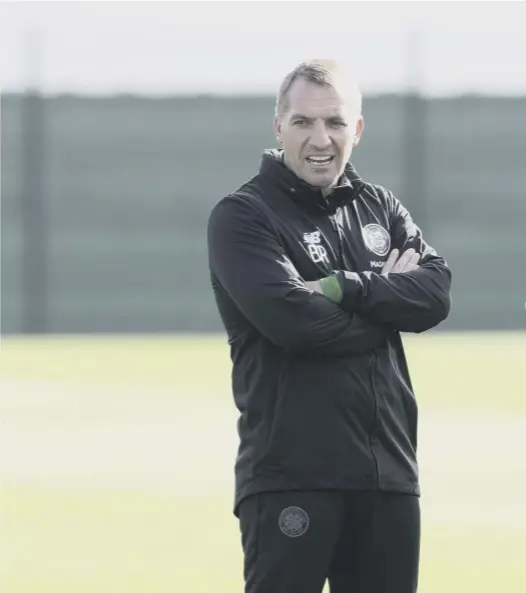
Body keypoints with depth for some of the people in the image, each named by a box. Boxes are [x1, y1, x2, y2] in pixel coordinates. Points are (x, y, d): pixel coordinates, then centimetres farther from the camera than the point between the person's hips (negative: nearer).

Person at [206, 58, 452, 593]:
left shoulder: (381, 208, 15)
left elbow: (436, 294, -1)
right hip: (290, 474, -6)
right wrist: (387, 299, -6)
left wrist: (346, 288, -16)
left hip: (387, 471, 6)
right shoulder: (242, 217, -3)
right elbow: (292, 317, -18)